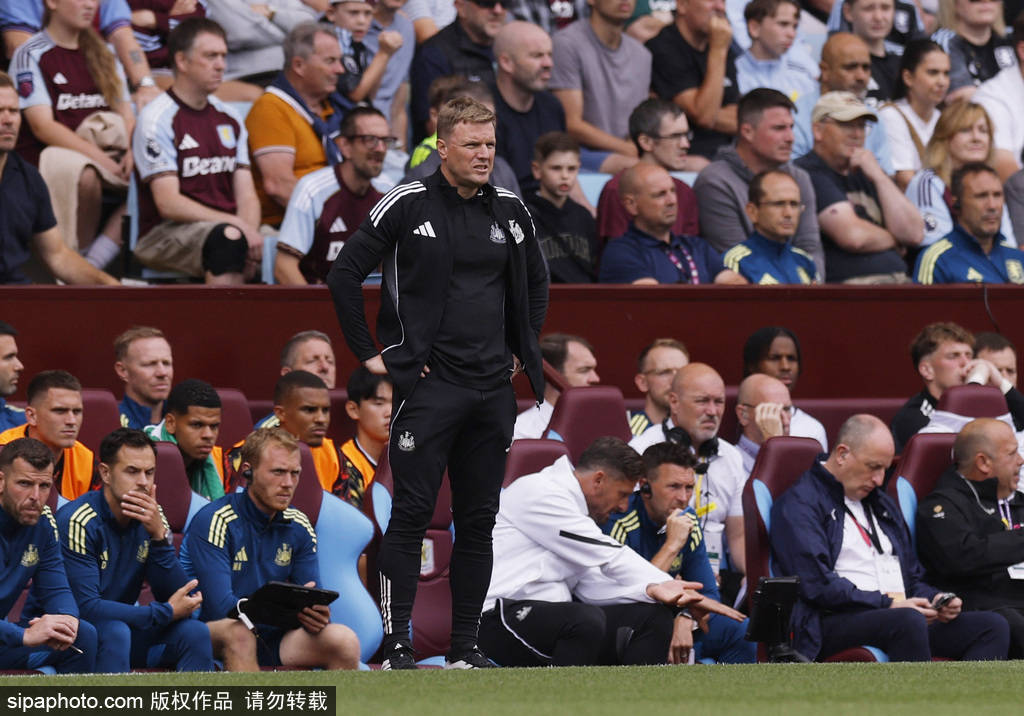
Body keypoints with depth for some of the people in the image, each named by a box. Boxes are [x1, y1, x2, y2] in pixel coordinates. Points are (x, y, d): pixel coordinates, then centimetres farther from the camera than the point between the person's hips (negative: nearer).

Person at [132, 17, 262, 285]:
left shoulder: (228, 119, 17)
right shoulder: (156, 119, -5)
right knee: (228, 238, -38)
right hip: (164, 233, -7)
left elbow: (246, 195, 12)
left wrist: (249, 232, -13)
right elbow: (168, 203, -13)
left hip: (225, 225, 7)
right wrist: (237, 225, -21)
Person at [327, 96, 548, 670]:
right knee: (412, 514, -8)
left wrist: (524, 350, 19)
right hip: (429, 384, -5)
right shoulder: (408, 205, -5)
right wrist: (370, 353, -4)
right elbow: (345, 274, -3)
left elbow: (536, 284, 27)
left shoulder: (510, 211, 10)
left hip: (493, 387, 5)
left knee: (480, 520, 6)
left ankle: (466, 645, 12)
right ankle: (397, 643, -7)